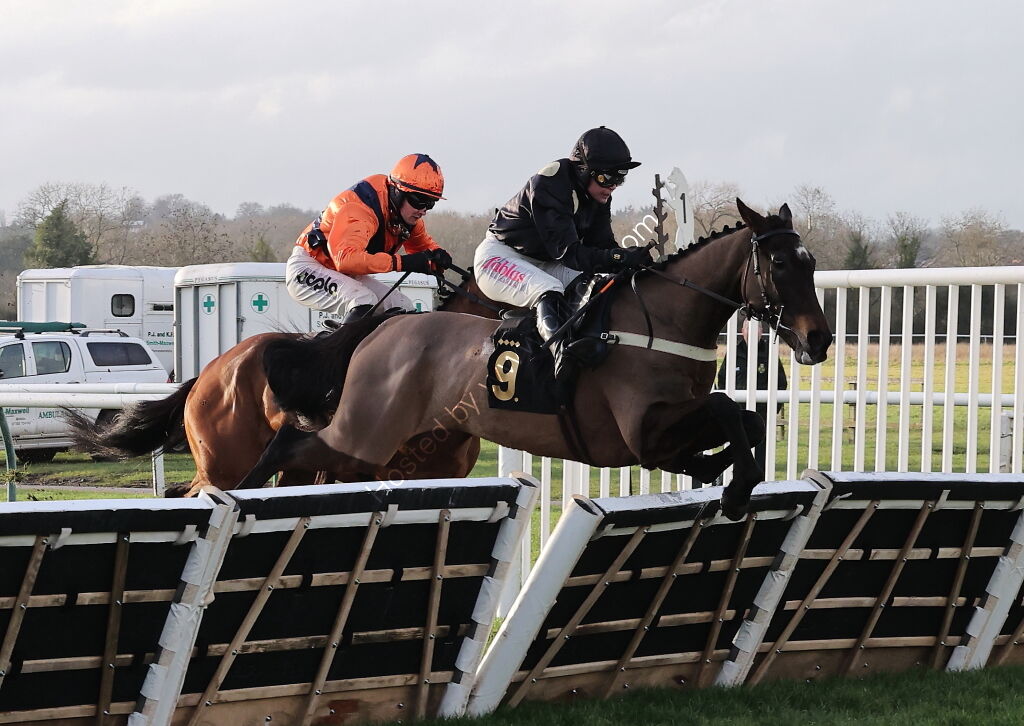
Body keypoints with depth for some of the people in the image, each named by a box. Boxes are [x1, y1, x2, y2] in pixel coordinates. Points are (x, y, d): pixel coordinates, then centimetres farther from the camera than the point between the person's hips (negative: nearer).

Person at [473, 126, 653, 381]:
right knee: (548, 291, -38)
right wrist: (622, 257, -46)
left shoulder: (599, 197, -3)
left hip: (545, 263, 9)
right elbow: (568, 252, -35)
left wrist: (637, 259, -27)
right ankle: (561, 351, -63)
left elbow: (602, 246, -6)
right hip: (500, 255, -9)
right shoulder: (548, 186, -29)